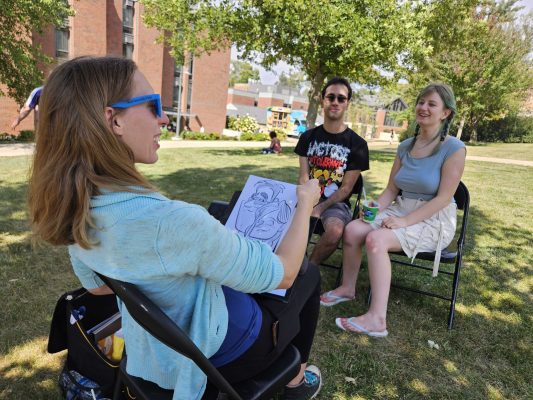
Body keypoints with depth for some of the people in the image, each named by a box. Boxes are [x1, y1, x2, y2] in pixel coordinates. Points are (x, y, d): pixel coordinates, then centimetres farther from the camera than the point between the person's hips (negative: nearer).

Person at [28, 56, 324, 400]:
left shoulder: (73, 207, -13)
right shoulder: (168, 220, -40)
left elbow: (97, 285, 5)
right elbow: (280, 275, -26)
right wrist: (306, 204, -11)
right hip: (223, 352, -6)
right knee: (309, 274, 17)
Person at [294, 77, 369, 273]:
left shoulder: (357, 144, 0)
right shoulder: (308, 137, 9)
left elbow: (346, 188, -5)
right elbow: (303, 177, 0)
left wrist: (319, 209, -19)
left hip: (336, 202, -2)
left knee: (335, 231, -35)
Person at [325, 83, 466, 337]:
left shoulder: (454, 149, -10)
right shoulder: (405, 147, 8)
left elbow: (444, 198, -16)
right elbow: (391, 190, 9)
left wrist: (405, 221, -22)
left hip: (434, 220, -6)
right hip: (400, 210, 6)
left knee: (376, 239, -31)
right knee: (353, 229, -18)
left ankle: (377, 319, -26)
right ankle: (347, 288, 3)